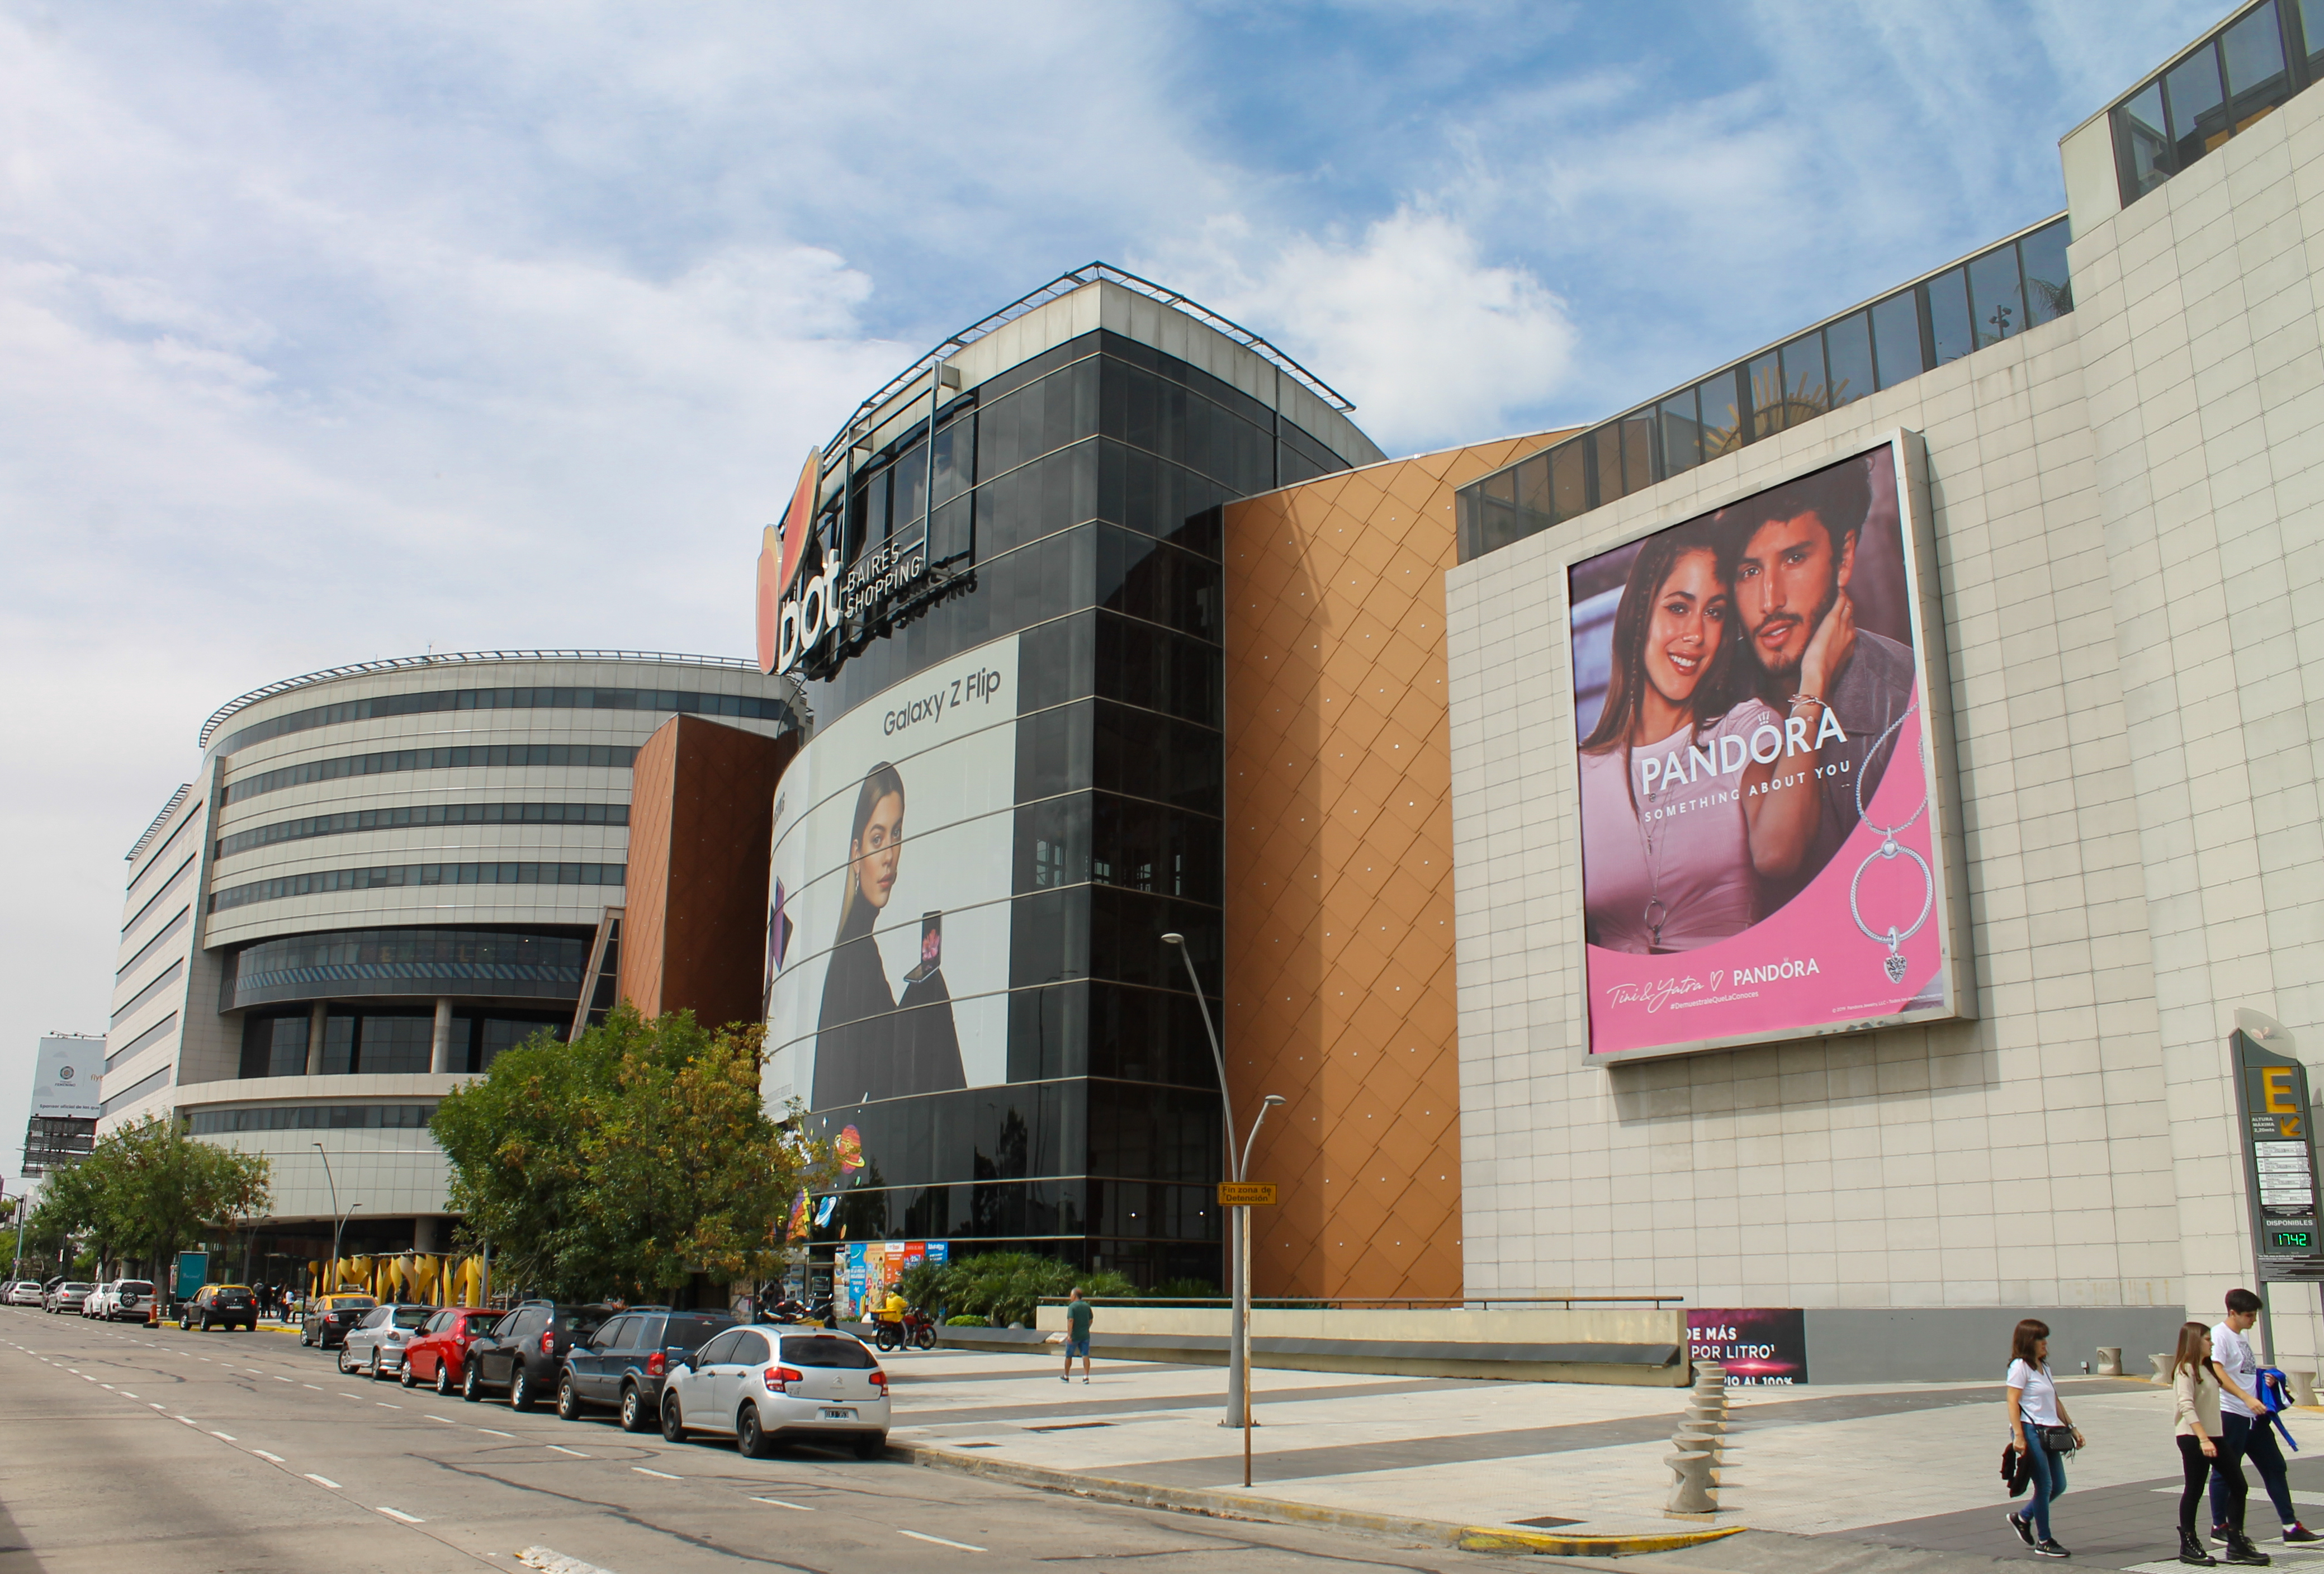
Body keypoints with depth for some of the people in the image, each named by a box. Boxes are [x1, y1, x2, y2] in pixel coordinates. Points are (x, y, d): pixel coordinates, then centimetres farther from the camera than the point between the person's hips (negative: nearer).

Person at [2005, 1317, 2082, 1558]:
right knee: (2044, 1486, -3)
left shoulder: (2043, 1366, 16)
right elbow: (2013, 1403, -13)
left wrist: (2072, 1427, 17)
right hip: (2031, 1432, -8)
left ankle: (2022, 1519, 28)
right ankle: (2044, 1542, 8)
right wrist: (2018, 1436, -20)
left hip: (2049, 1434, 8)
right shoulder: (2020, 1366, -9)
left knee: (2059, 1486, 10)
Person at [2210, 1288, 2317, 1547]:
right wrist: (2247, 1398, -30)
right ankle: (2219, 1526, 9)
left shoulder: (2242, 1337, 17)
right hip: (2231, 1414, -9)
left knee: (2274, 1466, 9)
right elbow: (2217, 1372, -23)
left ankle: (2291, 1525, 16)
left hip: (2254, 1415, 9)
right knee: (2226, 1471, 0)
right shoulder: (2220, 1334, -12)